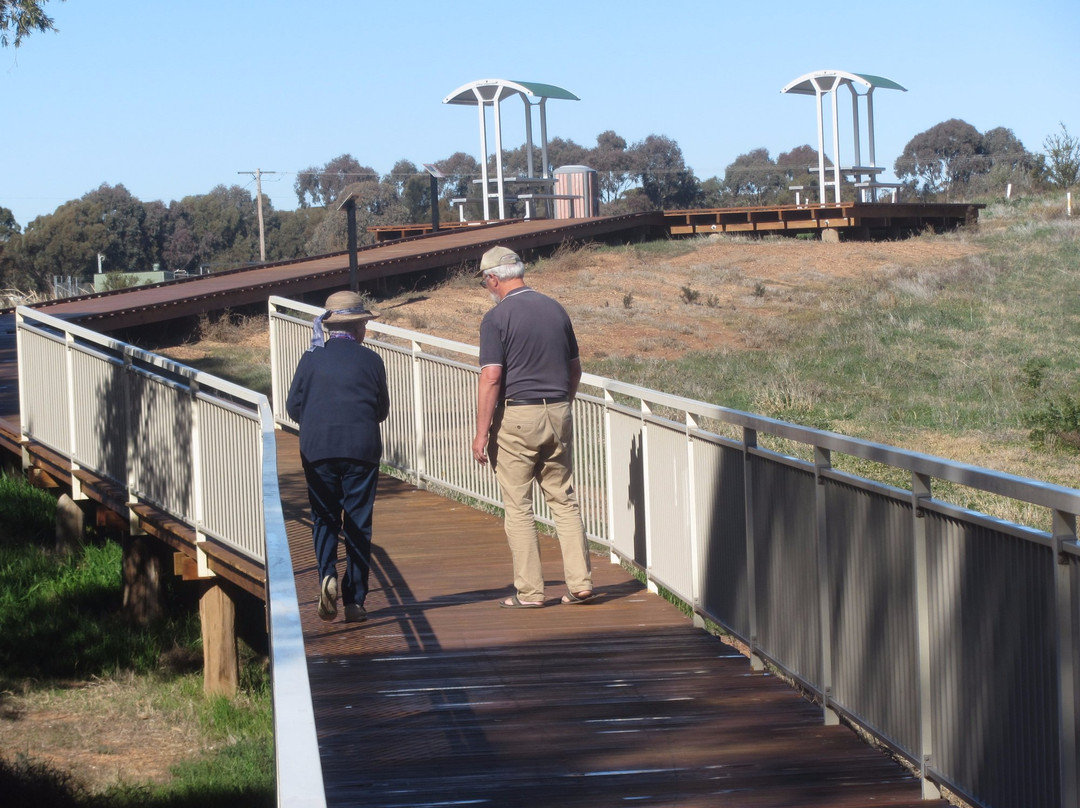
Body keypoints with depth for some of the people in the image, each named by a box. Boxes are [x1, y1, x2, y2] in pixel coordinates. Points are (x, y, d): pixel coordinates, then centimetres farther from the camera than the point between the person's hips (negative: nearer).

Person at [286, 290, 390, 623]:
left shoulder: (311, 359, 2)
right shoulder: (371, 361, 1)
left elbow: (294, 407, 3)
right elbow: (382, 411, 7)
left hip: (317, 451, 1)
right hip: (361, 451, -1)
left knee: (324, 518, 12)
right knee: (358, 524, 5)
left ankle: (327, 574, -14)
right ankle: (355, 601, 4)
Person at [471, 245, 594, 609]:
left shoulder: (497, 318, -10)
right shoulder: (555, 309, 9)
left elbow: (491, 378, -16)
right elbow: (575, 368, 15)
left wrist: (482, 432, -12)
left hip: (516, 416, -5)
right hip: (558, 414, 5)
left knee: (518, 507, 2)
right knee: (564, 500, 11)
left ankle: (529, 590, 3)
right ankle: (580, 583, 6)